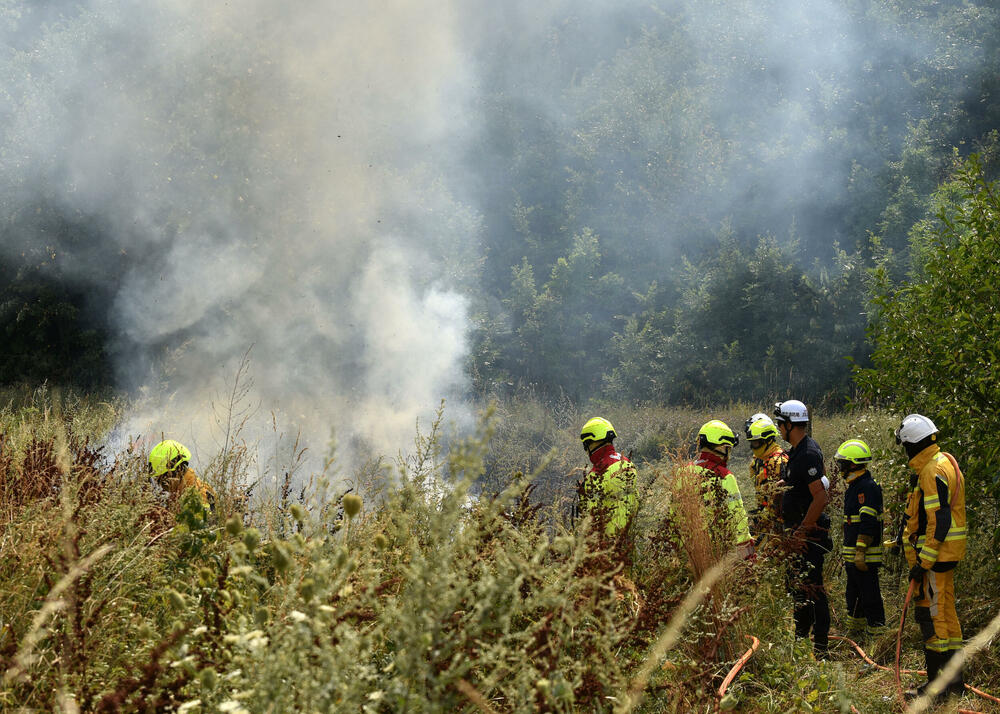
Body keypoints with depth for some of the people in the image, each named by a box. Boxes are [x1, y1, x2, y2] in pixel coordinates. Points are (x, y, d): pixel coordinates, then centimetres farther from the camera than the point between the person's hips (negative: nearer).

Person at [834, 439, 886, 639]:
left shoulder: (867, 487, -17)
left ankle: (877, 635, -3)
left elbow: (868, 524, -23)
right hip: (853, 555, 11)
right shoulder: (854, 486, 17)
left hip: (866, 556, -11)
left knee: (869, 596, -7)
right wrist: (848, 552, 26)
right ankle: (855, 631, 27)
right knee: (854, 594, 17)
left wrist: (860, 552, -25)